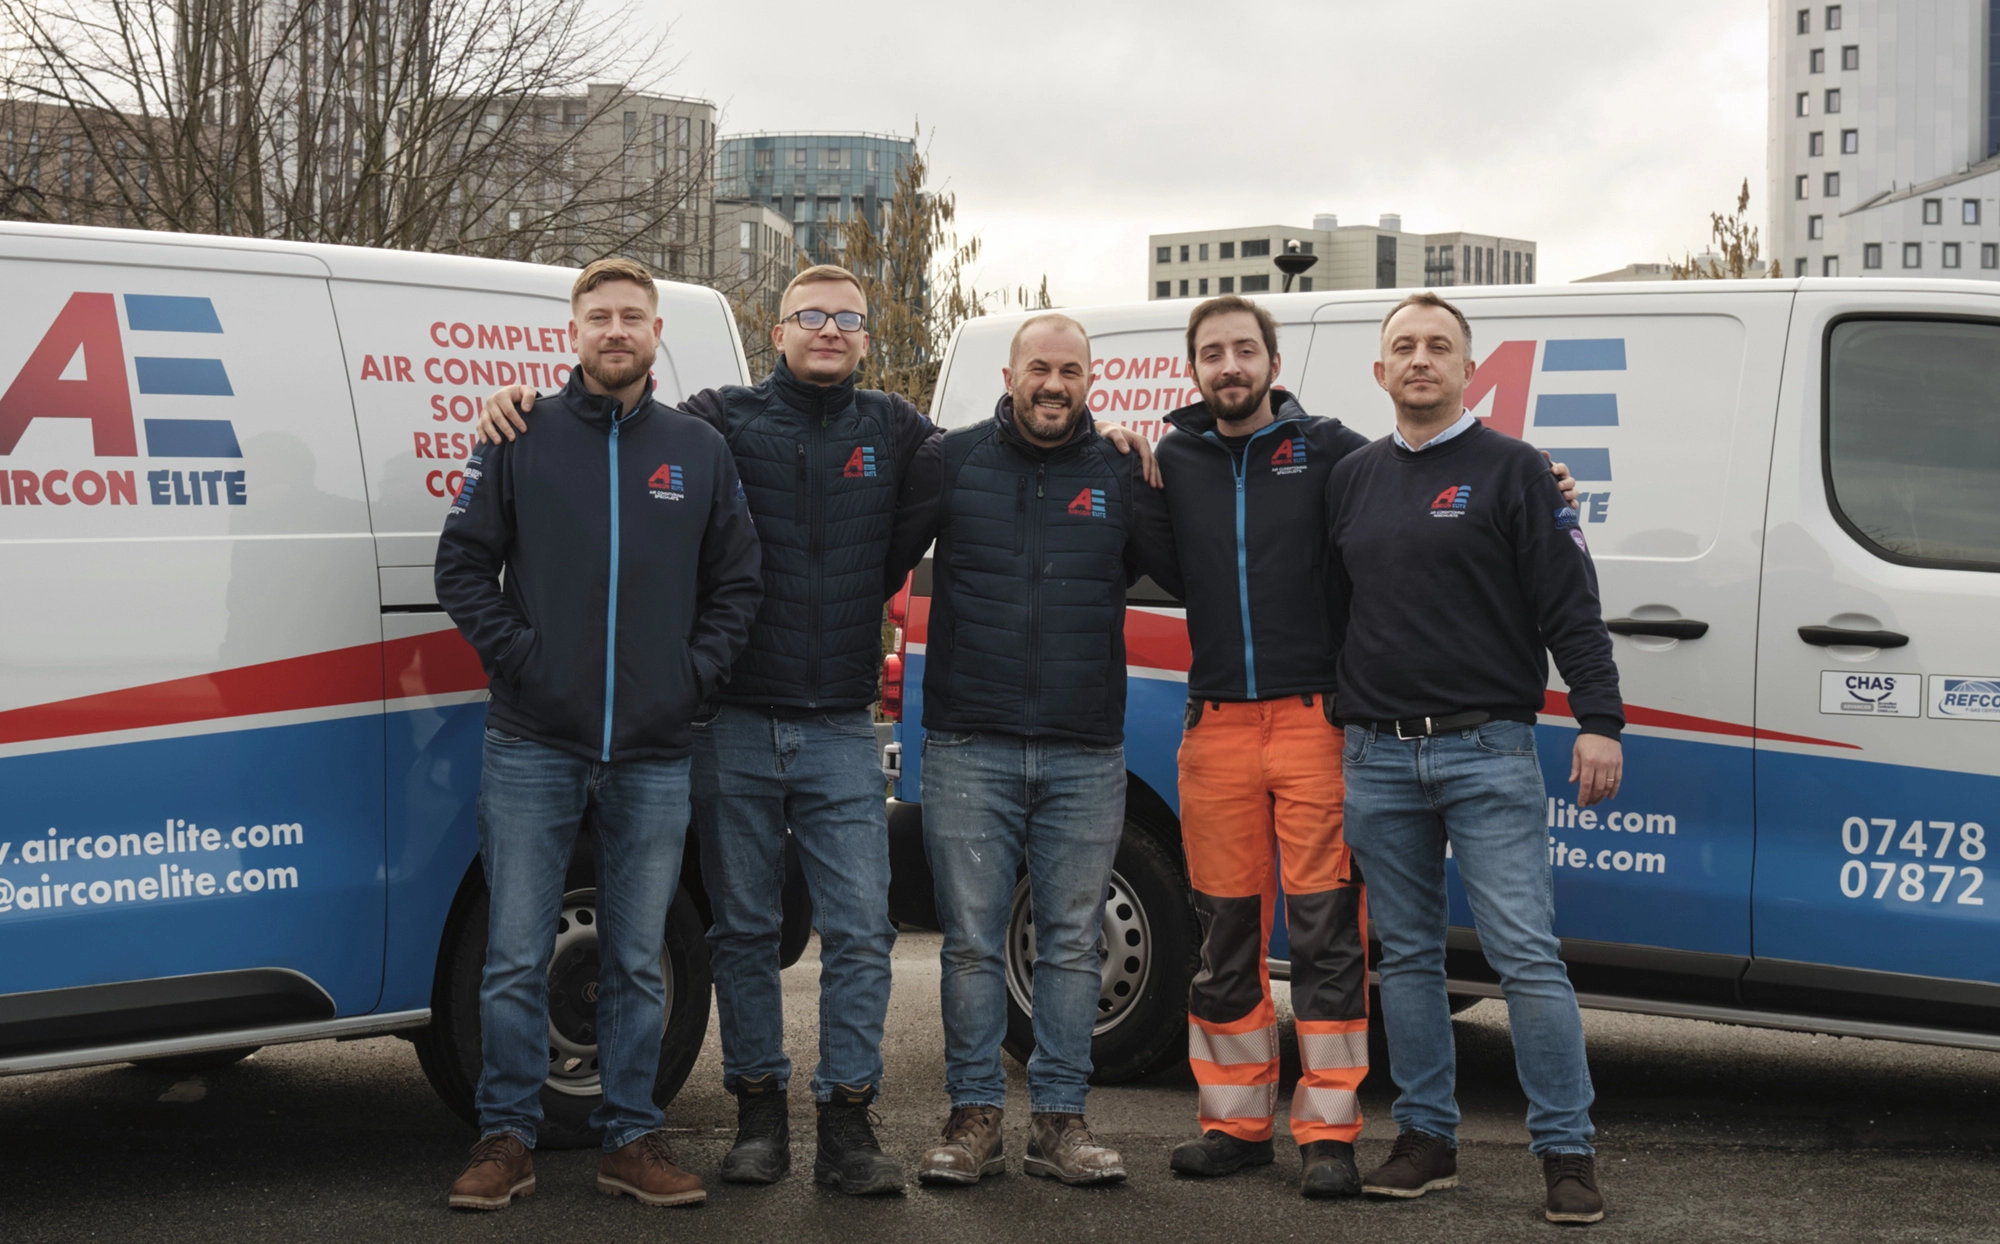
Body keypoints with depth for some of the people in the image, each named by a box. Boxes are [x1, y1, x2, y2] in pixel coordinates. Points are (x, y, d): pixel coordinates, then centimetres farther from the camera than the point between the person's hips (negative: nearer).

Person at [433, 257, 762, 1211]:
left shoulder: (699, 452, 9)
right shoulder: (521, 438, 3)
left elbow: (737, 584, 11)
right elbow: (463, 566, 3)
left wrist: (696, 671, -2)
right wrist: (516, 656, -8)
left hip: (654, 756, 2)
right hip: (532, 748, -2)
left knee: (638, 963, 9)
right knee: (516, 958, 1)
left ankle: (633, 1139, 17)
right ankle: (506, 1139, 10)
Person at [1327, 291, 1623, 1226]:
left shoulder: (1512, 471, 0)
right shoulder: (1351, 481, 14)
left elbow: (1571, 607, -4)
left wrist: (1598, 719, -13)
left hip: (1488, 753, -4)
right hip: (1377, 755, 5)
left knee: (1526, 953, -8)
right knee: (1407, 956, 9)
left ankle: (1567, 1153, -3)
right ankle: (1427, 1140, 18)